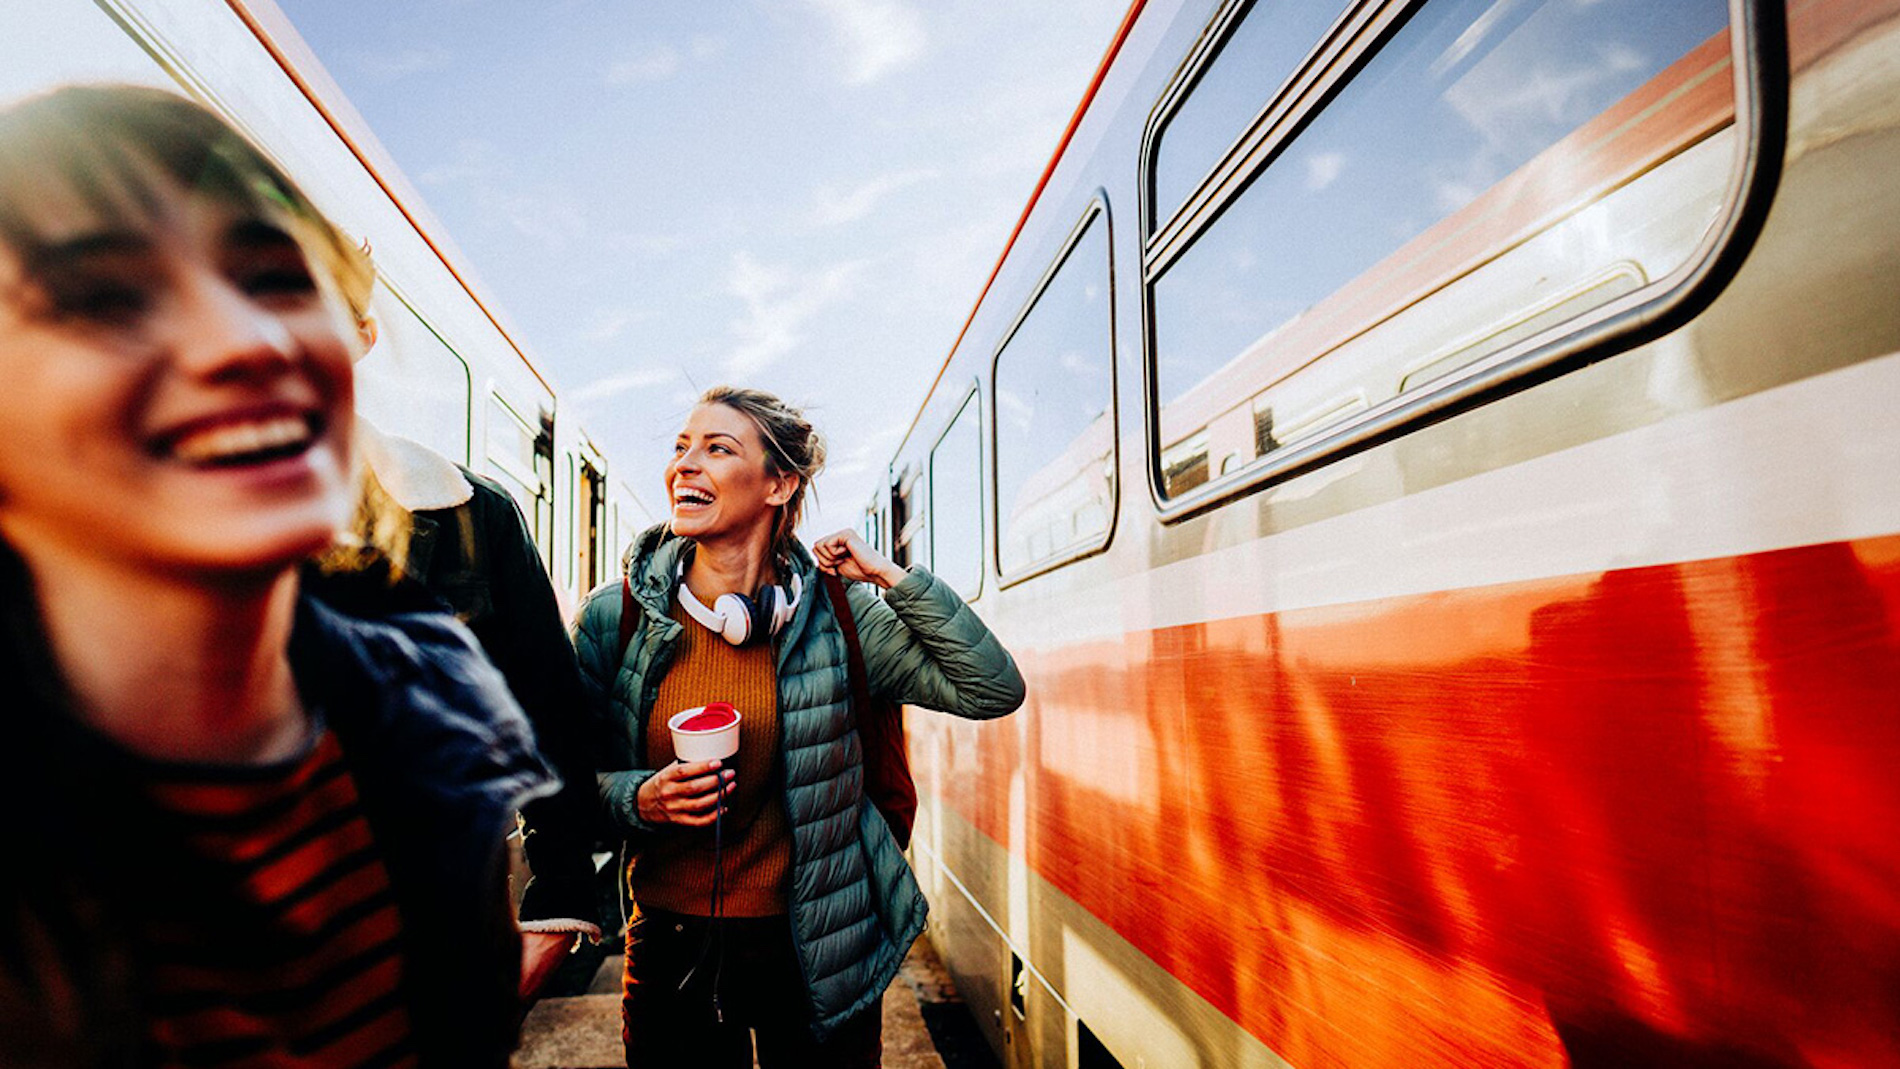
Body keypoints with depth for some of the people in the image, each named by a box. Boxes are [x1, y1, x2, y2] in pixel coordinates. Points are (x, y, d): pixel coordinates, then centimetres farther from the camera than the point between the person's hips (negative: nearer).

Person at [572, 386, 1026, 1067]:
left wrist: (892, 576, -16)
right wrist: (641, 800, -19)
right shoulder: (614, 616, -6)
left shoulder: (837, 612, -9)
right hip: (672, 950, 1)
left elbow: (993, 690, -11)